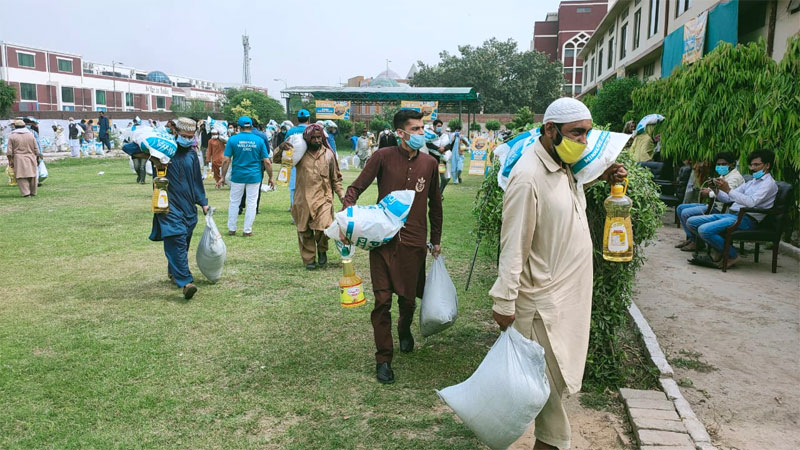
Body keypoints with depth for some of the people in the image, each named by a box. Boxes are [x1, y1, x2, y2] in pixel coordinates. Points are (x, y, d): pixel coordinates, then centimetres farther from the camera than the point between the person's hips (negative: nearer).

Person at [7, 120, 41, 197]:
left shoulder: (12, 136, -1)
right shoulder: (31, 135, 5)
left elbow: (9, 152, -4)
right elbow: (36, 149, 6)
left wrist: (10, 161, 1)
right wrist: (37, 159, 15)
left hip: (18, 159, -2)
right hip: (31, 159, 2)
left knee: (22, 177, -1)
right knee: (32, 176, 9)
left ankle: (26, 193, -10)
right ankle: (33, 193, 14)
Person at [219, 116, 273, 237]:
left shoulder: (233, 139, -4)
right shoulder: (259, 140, -2)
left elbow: (226, 160, -6)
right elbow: (267, 162, -4)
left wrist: (223, 177, 1)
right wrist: (270, 177, 6)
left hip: (237, 176, 0)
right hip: (254, 176, 0)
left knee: (234, 202, 13)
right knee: (251, 203, 7)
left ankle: (231, 229, 19)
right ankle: (247, 230, 10)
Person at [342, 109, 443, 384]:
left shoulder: (429, 163, 5)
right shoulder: (384, 157, -5)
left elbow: (435, 204, 16)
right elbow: (356, 188, -3)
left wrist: (436, 240, 19)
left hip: (414, 242, 2)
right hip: (383, 239, -2)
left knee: (408, 298, 12)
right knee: (382, 300, -1)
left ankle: (405, 330, 46)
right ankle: (383, 359, 12)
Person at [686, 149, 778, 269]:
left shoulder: (769, 183, -2)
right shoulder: (751, 183, 25)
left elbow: (751, 202, -22)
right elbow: (727, 199, 20)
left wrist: (728, 190, -25)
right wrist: (716, 190, -1)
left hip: (746, 219, -9)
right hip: (731, 214, 9)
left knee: (704, 230, -28)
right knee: (691, 222, -2)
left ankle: (732, 255, -9)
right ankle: (717, 250, 0)